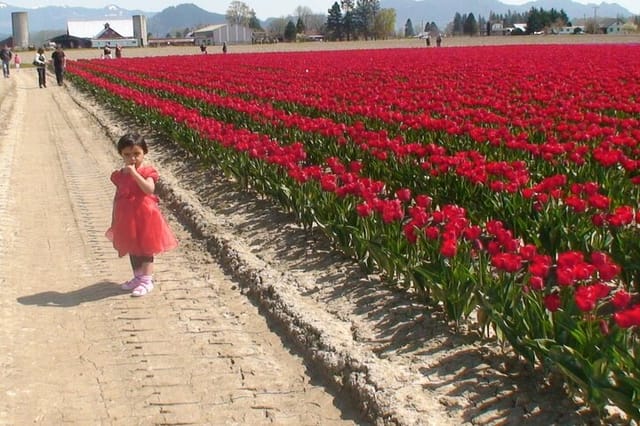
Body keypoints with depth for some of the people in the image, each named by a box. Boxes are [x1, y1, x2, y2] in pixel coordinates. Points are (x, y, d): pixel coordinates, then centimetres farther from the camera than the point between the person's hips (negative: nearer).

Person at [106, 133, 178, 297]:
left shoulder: (147, 172, -10)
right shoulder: (119, 175, 5)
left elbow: (149, 189, -29)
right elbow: (117, 198, 11)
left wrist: (134, 173, -31)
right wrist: (114, 222, 13)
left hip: (144, 216, -5)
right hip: (126, 218, 6)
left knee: (145, 248, 1)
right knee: (132, 248, 16)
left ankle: (147, 280, 7)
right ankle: (138, 277, 29)